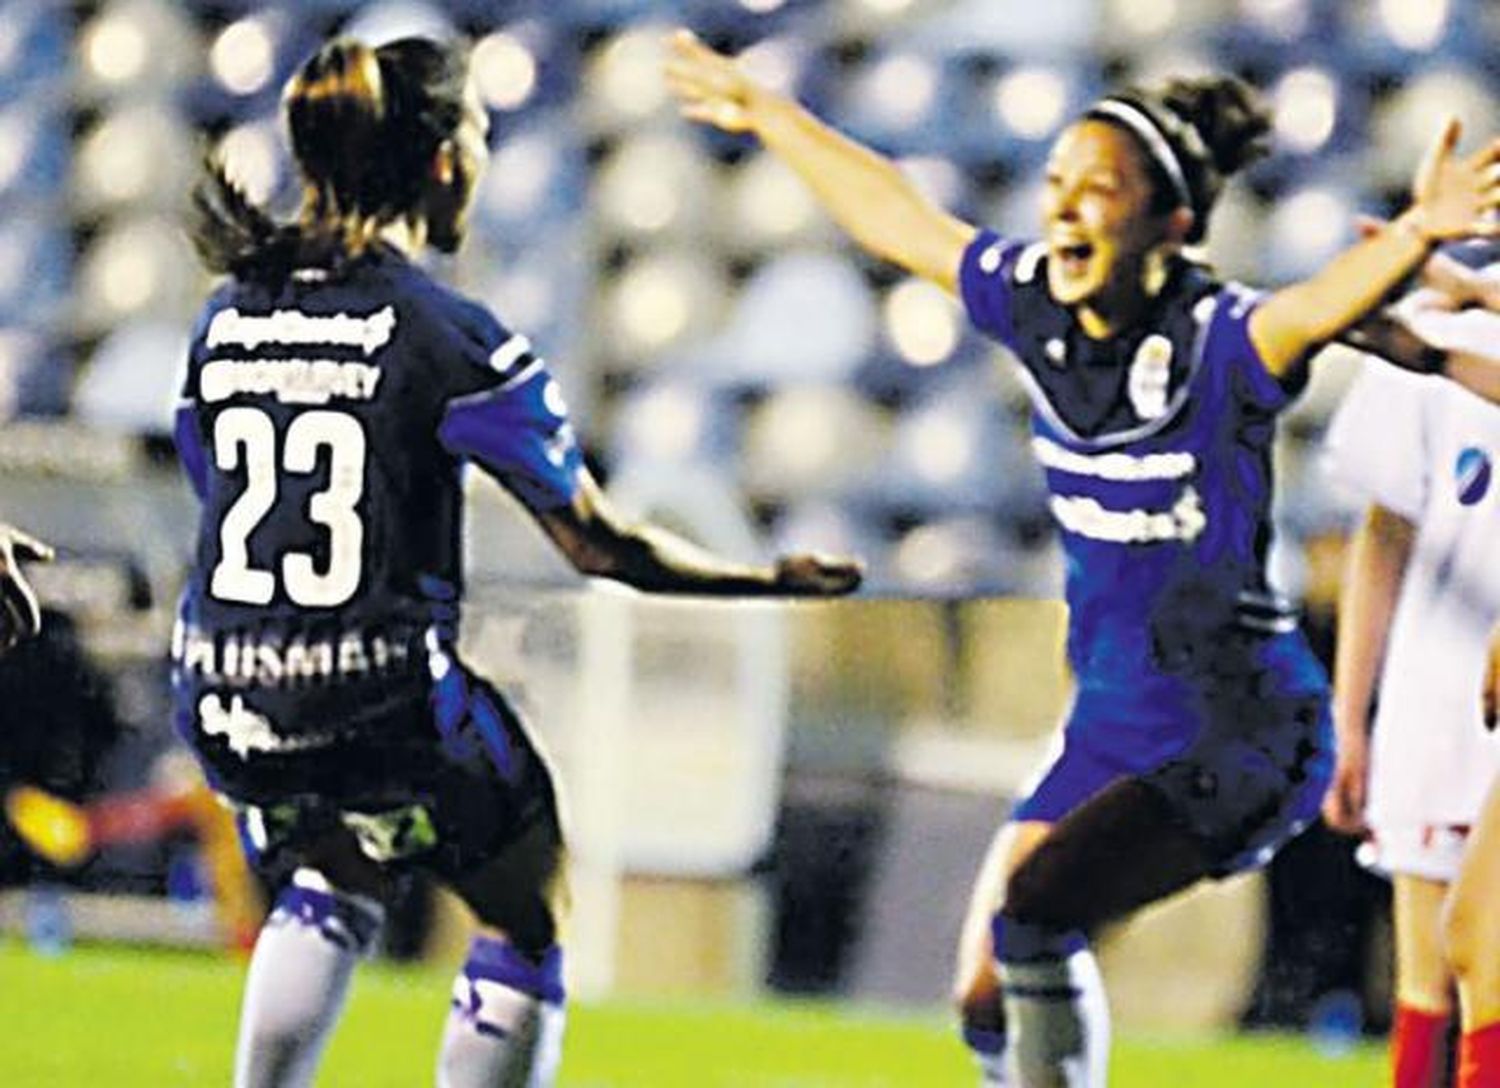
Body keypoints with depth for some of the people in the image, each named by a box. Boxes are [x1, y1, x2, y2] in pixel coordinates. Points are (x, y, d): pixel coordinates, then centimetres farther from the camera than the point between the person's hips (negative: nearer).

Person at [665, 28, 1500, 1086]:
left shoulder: (1216, 343, -20)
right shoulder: (1037, 307, 0)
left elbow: (1326, 303, -41)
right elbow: (897, 218, 15)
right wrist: (770, 117, 27)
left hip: (1243, 735, -8)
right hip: (1113, 727, 8)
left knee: (1031, 914, -25)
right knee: (990, 996, 8)